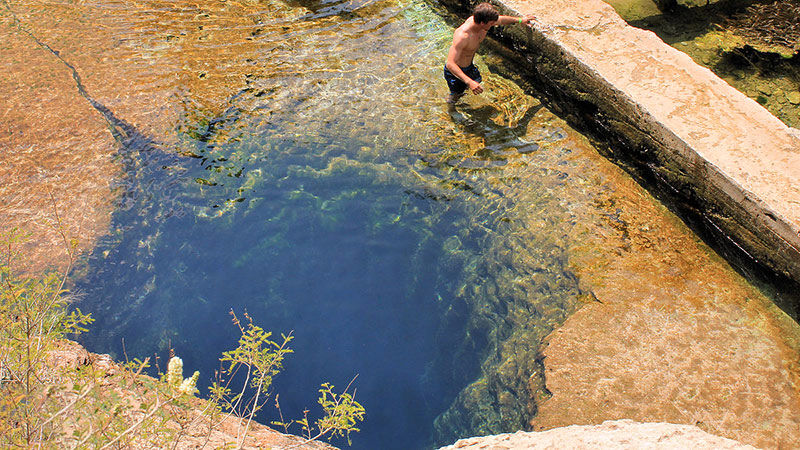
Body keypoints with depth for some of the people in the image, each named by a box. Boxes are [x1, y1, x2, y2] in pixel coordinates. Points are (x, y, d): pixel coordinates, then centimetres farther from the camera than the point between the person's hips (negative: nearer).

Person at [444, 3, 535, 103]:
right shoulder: (462, 36, -42)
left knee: (477, 80, 33)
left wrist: (520, 20, 20)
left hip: (469, 66, 9)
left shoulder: (480, 20, -17)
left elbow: (501, 20, 7)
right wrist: (469, 82, -61)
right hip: (455, 70, -9)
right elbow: (450, 64, -49)